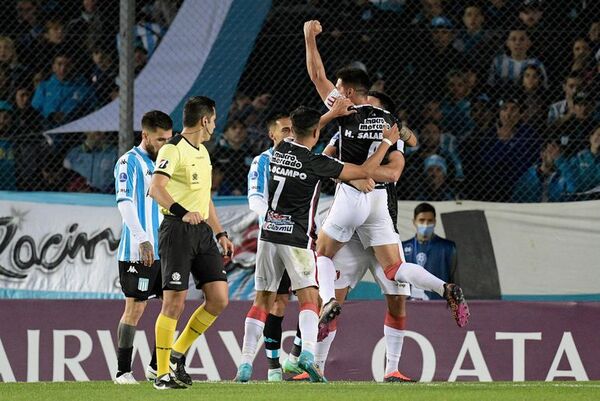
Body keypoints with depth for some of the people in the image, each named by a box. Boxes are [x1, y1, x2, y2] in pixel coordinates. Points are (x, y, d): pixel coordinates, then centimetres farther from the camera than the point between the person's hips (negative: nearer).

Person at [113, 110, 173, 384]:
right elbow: (125, 203, -16)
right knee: (135, 308, -6)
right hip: (138, 252, -8)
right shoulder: (129, 162, -7)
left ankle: (157, 366, 14)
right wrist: (142, 240, -25)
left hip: (164, 250, 8)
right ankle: (123, 371, 0)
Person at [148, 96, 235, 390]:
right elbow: (156, 189, -23)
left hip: (202, 232, 8)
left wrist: (220, 233, 25)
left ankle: (179, 354, 15)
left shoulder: (202, 152, 19)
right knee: (174, 302, -9)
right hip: (177, 231, -8)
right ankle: (162, 373, -2)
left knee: (218, 299, 0)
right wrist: (182, 213, -37)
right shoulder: (173, 150, -9)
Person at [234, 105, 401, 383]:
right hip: (297, 239, -5)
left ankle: (245, 365, 2)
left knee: (262, 301, 8)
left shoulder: (280, 150, 5)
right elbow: (365, 171, -6)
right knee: (309, 299, -5)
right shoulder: (316, 163, -11)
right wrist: (387, 142, 7)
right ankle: (308, 353, -29)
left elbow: (302, 139, 29)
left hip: (269, 234, 5)